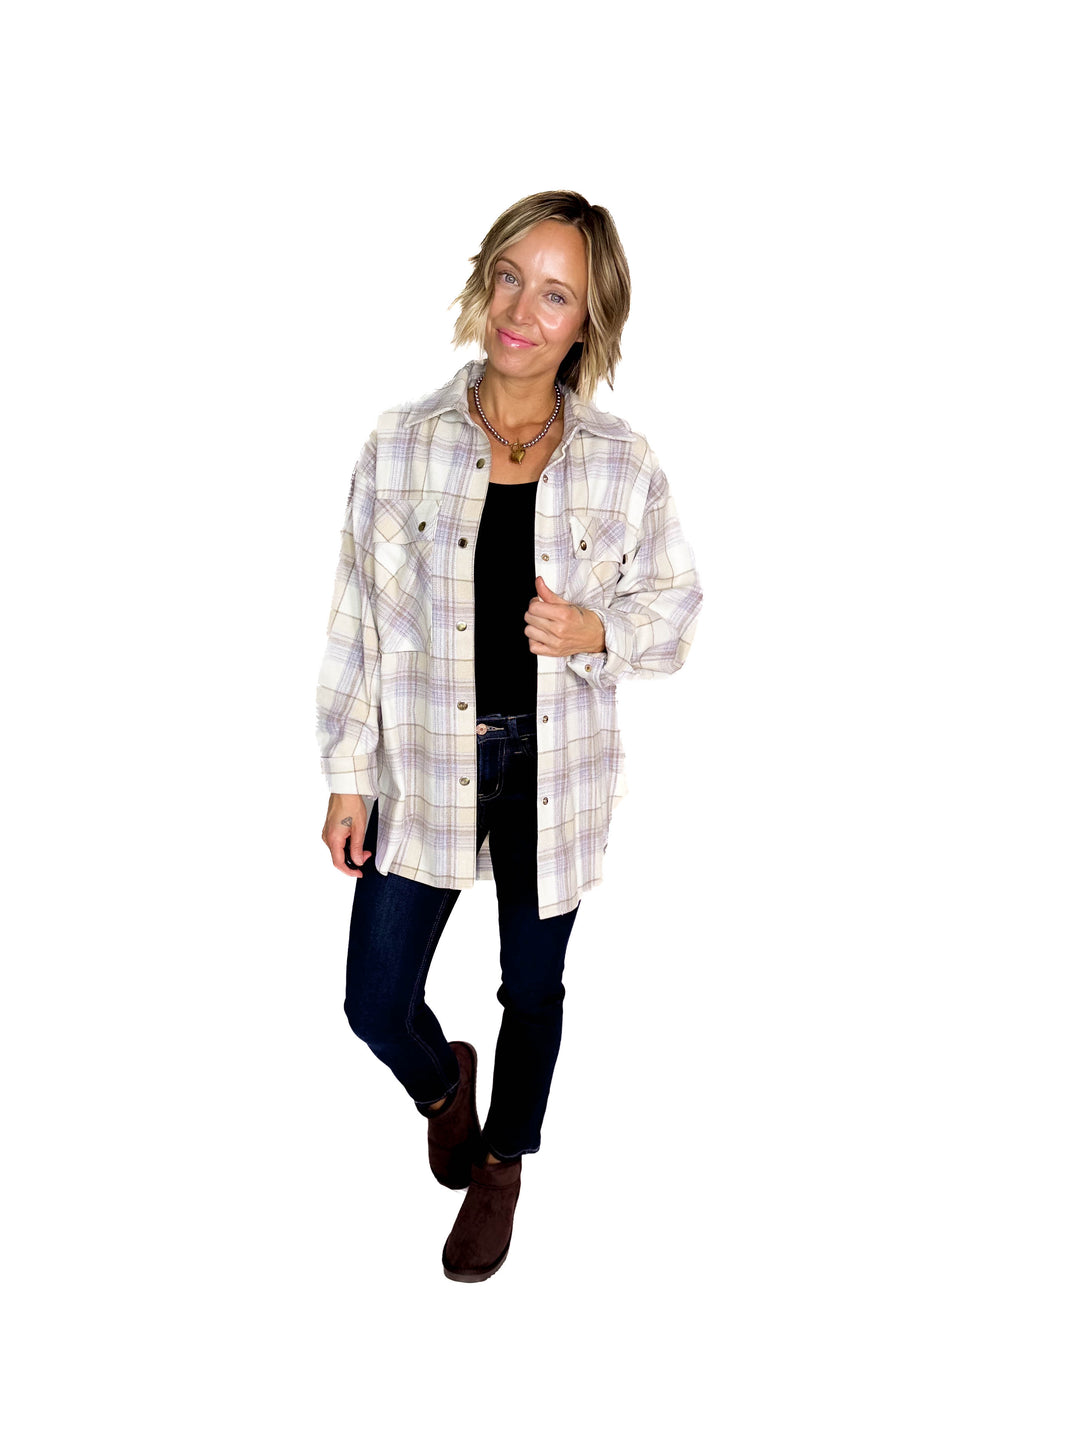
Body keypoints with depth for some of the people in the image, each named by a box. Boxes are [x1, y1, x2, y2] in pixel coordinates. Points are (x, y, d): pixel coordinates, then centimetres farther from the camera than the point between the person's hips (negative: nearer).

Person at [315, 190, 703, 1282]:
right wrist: (347, 777, -2)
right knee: (375, 1004, 6)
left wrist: (598, 633, -19)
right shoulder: (401, 444, -7)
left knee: (533, 992, 16)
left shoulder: (623, 465, -7)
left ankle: (502, 1161, 45)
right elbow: (356, 622, -2)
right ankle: (443, 1081, 44)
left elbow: (676, 605, 4)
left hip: (554, 769, 0)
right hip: (425, 765, 0)